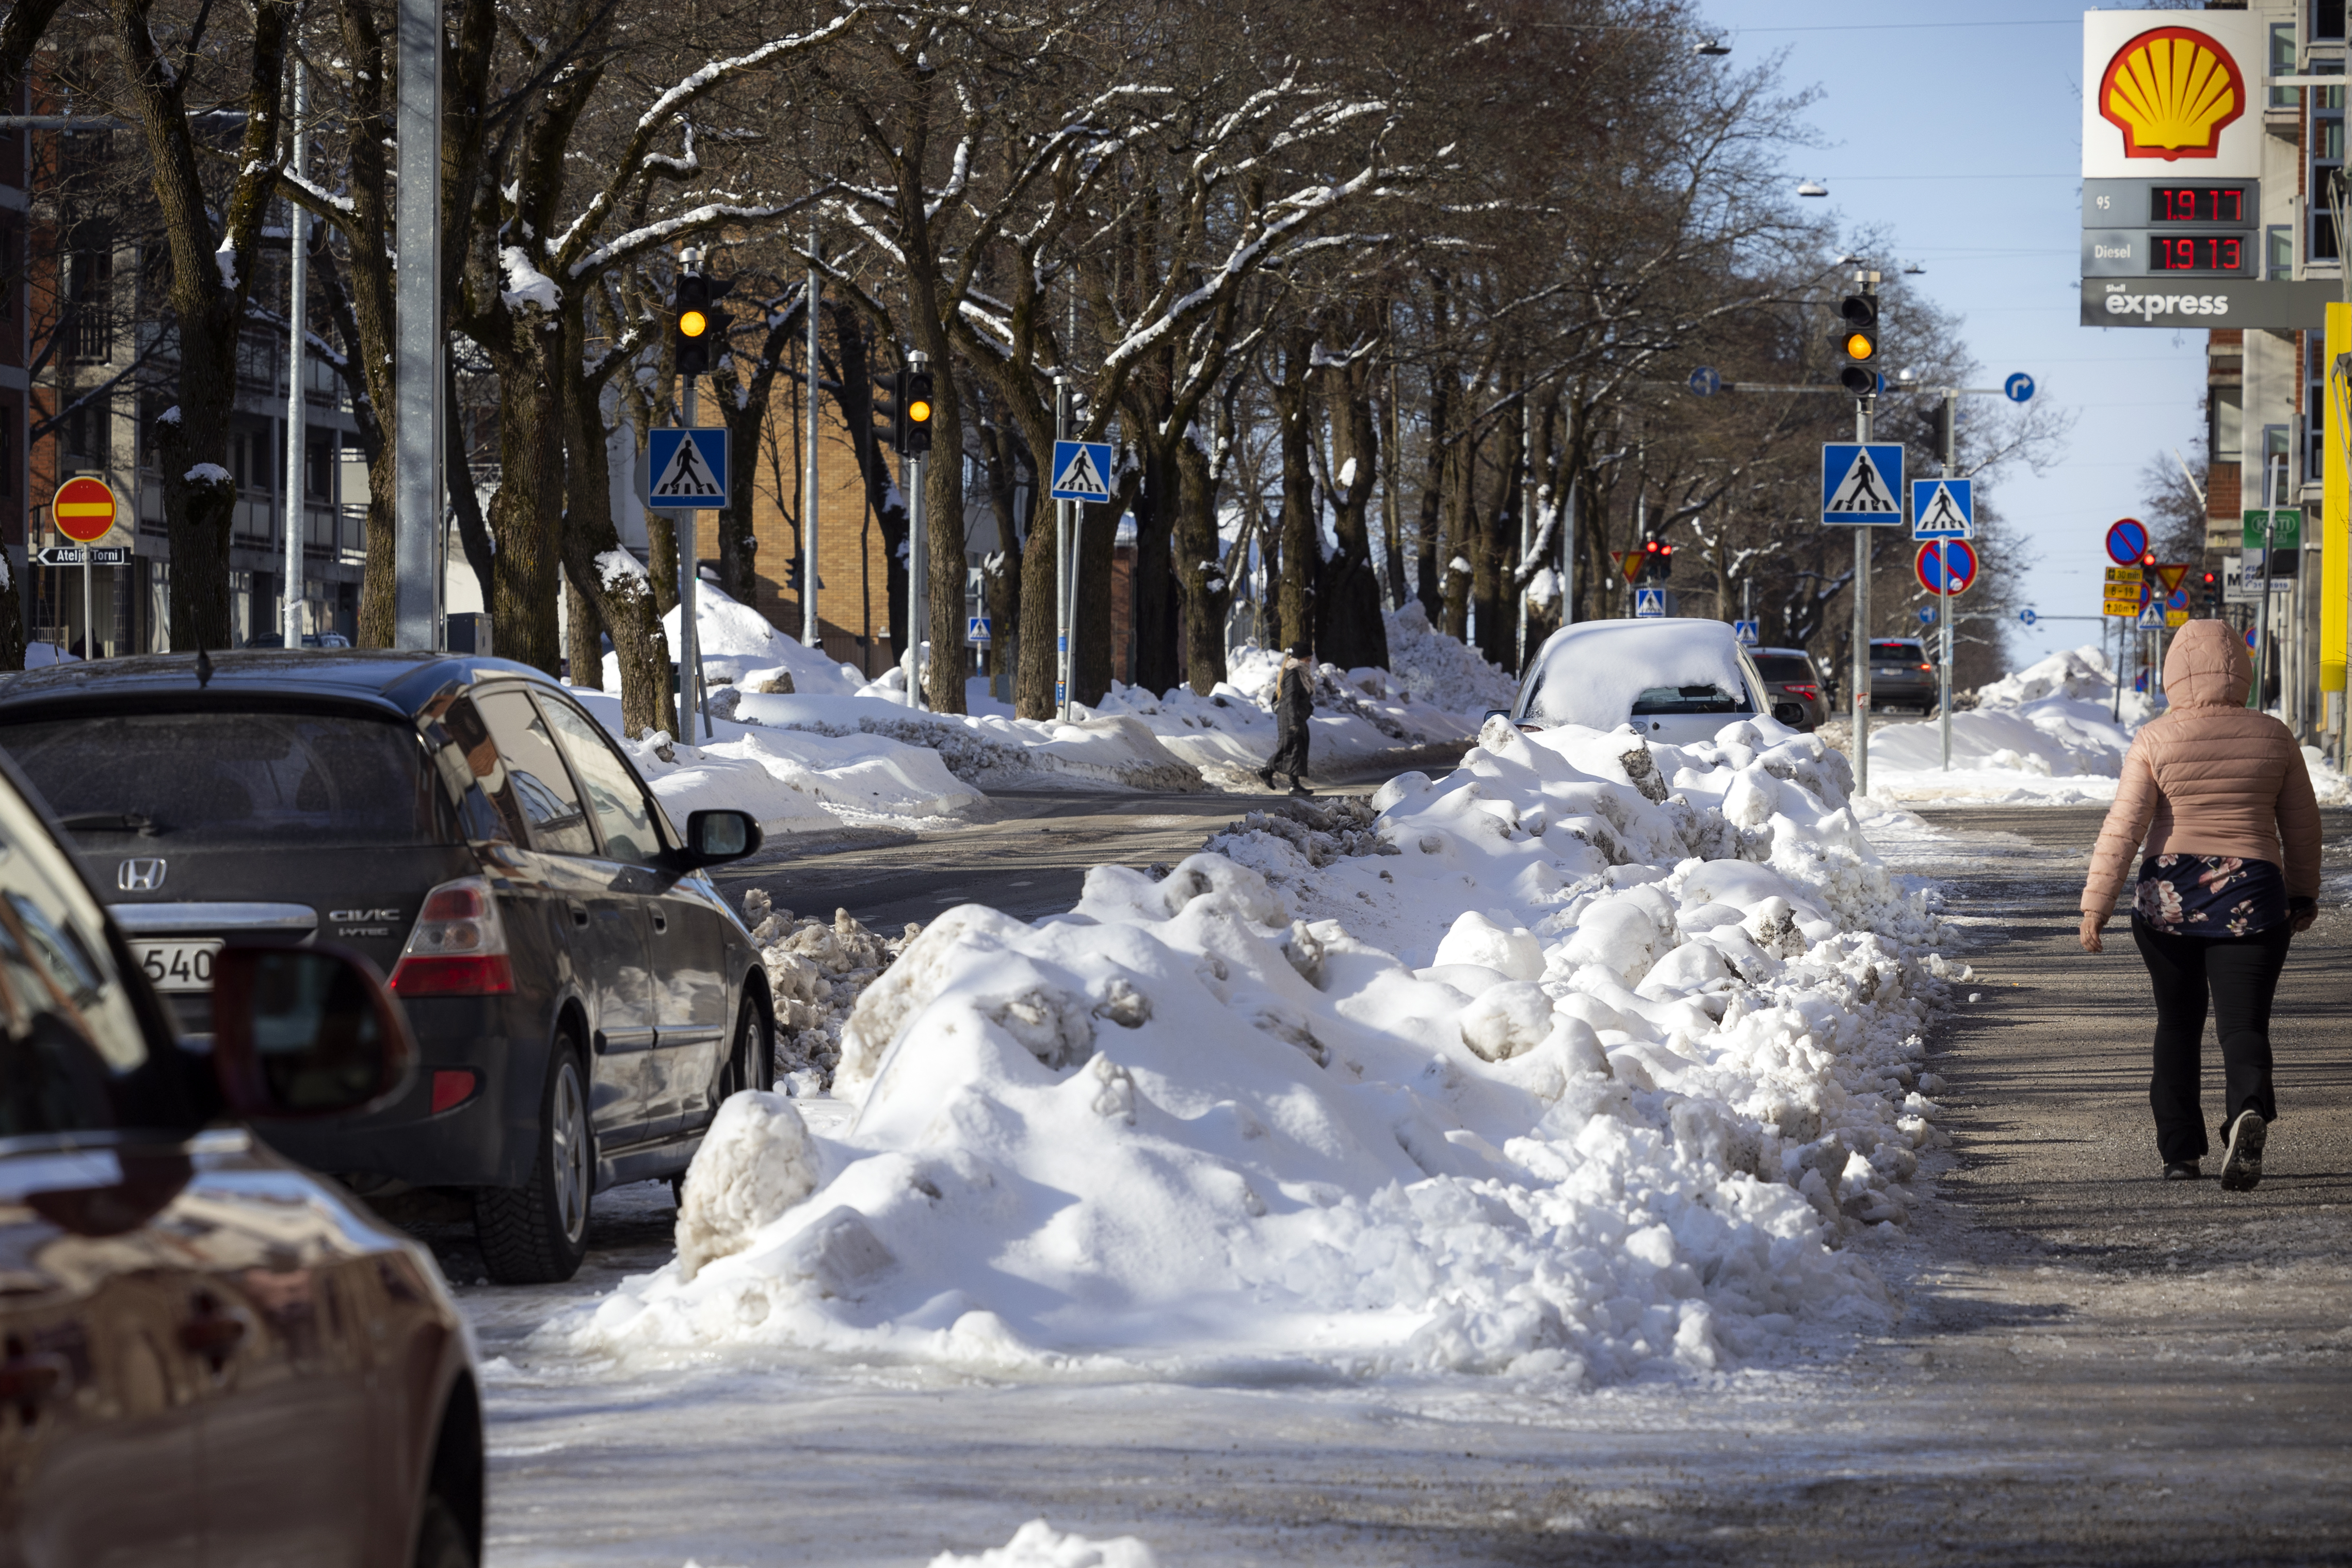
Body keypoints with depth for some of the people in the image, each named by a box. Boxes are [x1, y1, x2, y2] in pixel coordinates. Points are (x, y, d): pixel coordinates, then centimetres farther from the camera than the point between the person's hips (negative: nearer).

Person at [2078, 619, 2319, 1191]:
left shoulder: (2155, 741, -5)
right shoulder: (2272, 737, 2)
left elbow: (2124, 827, -9)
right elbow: (2302, 825, 10)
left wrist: (2096, 904, -5)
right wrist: (2303, 893, 23)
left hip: (2169, 899, 0)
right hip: (2250, 900, 0)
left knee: (2178, 1023, 16)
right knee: (2243, 1023, -2)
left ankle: (2180, 1152, 18)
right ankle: (2248, 1111, -32)